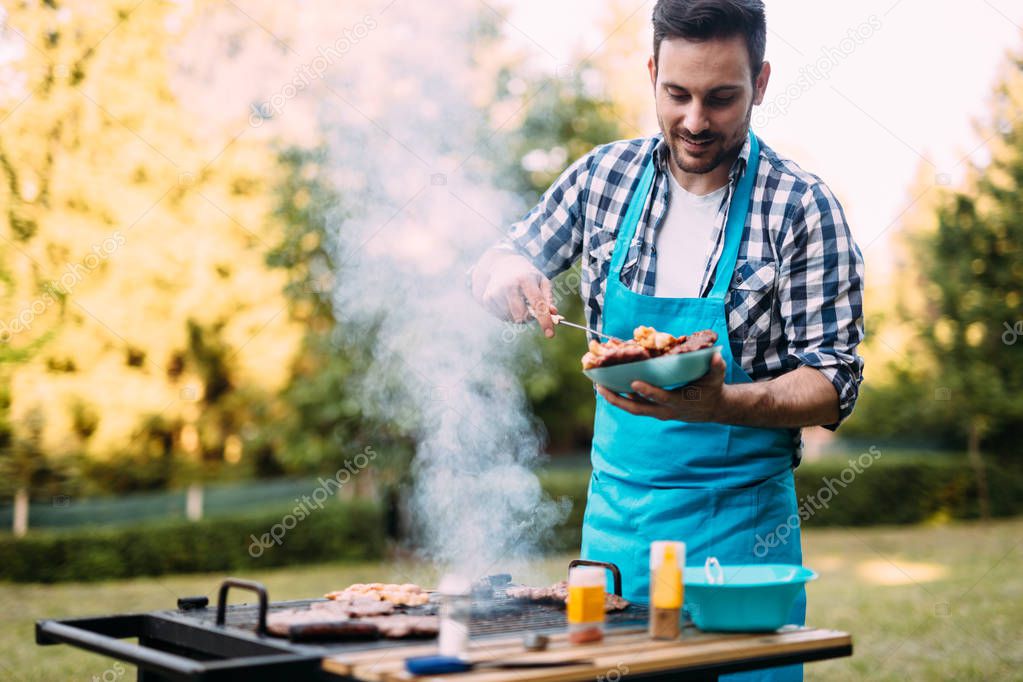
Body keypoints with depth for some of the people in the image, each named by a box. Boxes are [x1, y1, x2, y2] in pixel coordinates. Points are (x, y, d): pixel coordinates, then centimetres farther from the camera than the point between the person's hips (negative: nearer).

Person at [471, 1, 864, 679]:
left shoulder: (803, 208, -11)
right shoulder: (604, 175, 0)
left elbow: (835, 382, -11)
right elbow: (502, 263, 12)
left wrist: (718, 404, -29)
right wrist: (505, 272, -13)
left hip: (739, 526, -3)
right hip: (614, 512, 4)